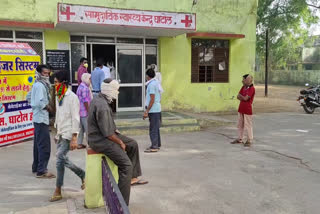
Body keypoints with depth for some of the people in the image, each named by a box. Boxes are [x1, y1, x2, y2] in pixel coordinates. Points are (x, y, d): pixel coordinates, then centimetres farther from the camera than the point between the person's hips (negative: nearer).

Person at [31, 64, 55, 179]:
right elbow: (39, 102, -26)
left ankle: (36, 168, 27)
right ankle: (41, 171, -4)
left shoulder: (37, 84, 15)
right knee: (44, 146, -8)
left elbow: (29, 97, 24)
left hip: (38, 117, 11)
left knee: (38, 144, 17)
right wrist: (48, 107, -10)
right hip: (42, 118, -11)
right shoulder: (40, 85, -16)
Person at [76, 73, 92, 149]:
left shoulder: (80, 87, 16)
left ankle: (79, 144, 19)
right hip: (85, 112, -10)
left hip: (80, 111, 10)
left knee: (81, 128, 14)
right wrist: (89, 111, -15)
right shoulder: (85, 88, -16)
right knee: (88, 129, -3)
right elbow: (85, 101, -19)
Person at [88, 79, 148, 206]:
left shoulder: (98, 99, 8)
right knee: (126, 165, -15)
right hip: (100, 140, -11)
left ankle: (133, 178, 20)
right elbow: (107, 133, -24)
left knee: (133, 144, 15)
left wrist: (116, 131, 11)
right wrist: (120, 143, -11)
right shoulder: (102, 106, -25)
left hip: (104, 134, 11)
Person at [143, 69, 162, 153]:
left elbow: (152, 100, -19)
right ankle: (157, 144, 24)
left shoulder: (151, 85, -15)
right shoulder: (157, 83, 13)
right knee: (156, 128, 16)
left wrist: (147, 111, -17)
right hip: (157, 109, 10)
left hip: (153, 110, -10)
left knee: (153, 129, -5)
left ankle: (154, 146, 0)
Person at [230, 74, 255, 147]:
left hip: (247, 110, -8)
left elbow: (245, 98, -19)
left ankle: (249, 141, 7)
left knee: (248, 125, -1)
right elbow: (238, 97, 6)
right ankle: (240, 139, 22)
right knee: (240, 124, 13)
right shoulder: (243, 87, 11)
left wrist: (241, 96, -1)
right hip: (241, 109, 8)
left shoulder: (252, 88, -13)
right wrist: (243, 98, -11)